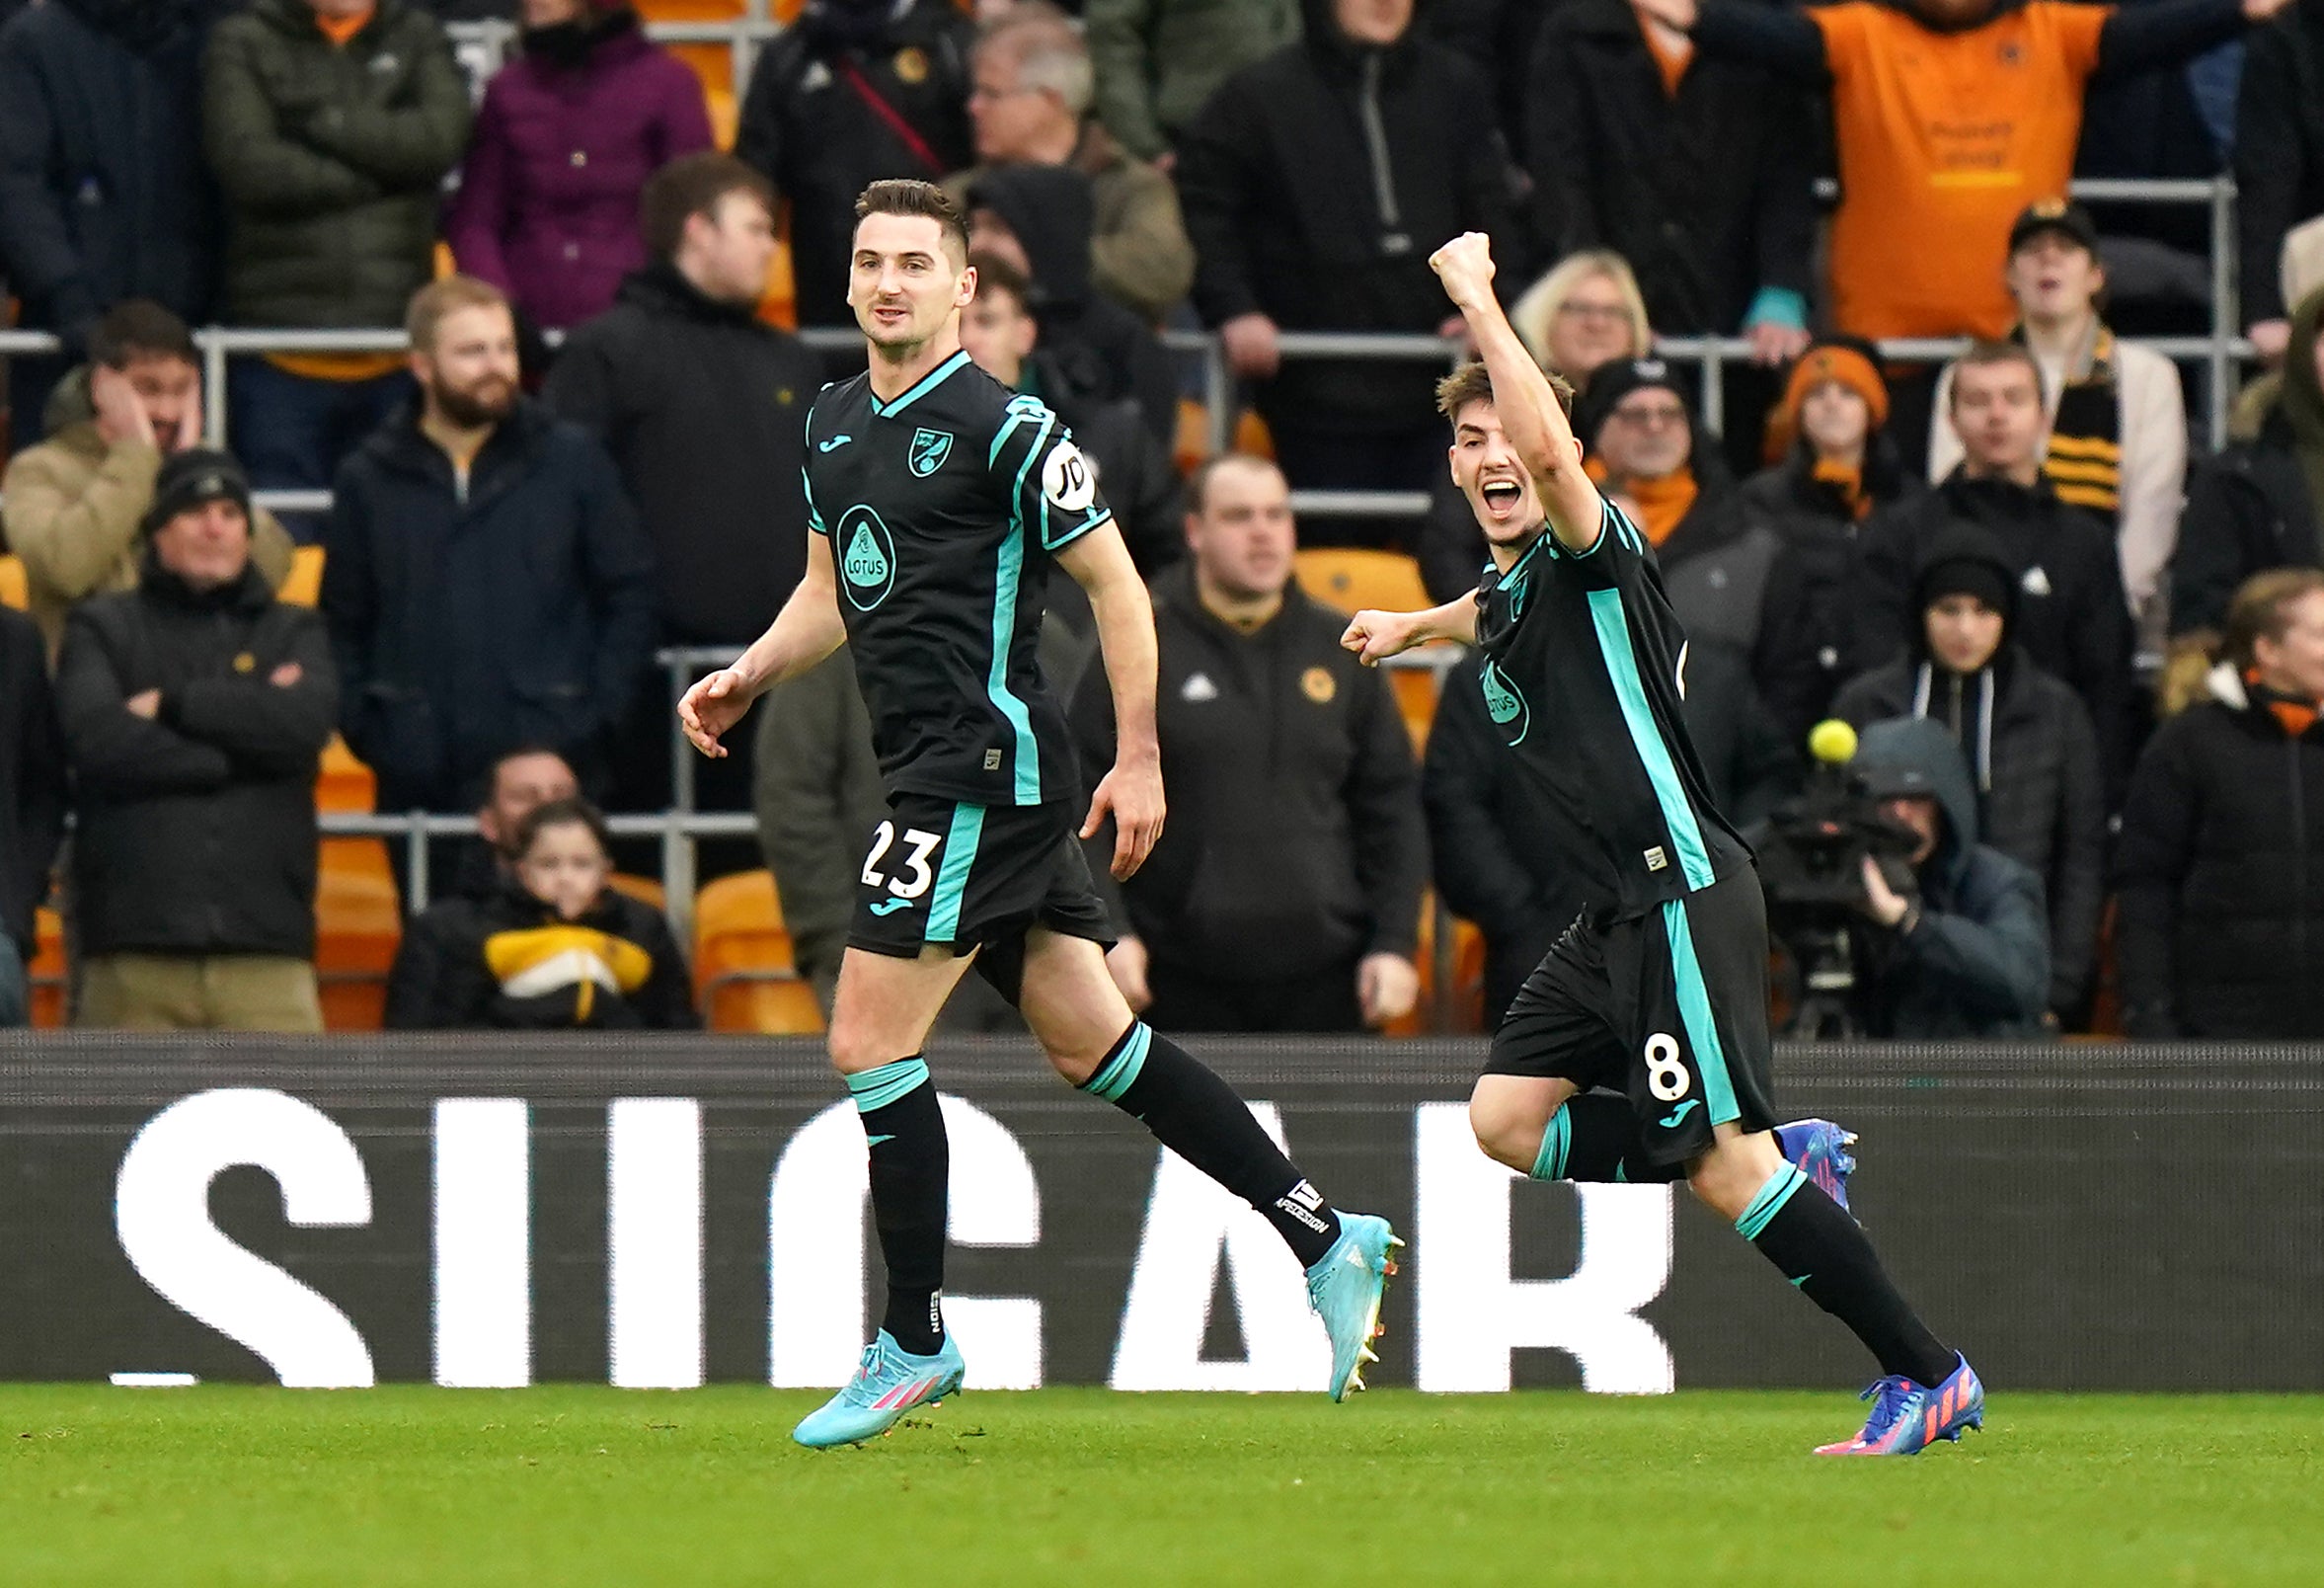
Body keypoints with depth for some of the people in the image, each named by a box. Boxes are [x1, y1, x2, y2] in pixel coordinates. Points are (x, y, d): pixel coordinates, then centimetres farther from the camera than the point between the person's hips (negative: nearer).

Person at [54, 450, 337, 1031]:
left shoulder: (294, 634, 17)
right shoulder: (102, 630, 12)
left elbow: (303, 724, -4)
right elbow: (98, 741, -8)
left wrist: (171, 704, -2)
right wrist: (247, 738, -4)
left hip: (266, 945, 1)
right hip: (135, 947, -1)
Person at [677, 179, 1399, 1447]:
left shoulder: (1004, 429, -11)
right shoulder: (834, 424, 14)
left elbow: (1115, 583, -8)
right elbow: (832, 592, 26)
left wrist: (1138, 761, -9)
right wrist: (744, 679, 10)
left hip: (987, 762, -9)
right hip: (930, 766, 9)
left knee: (869, 1043, -9)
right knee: (1090, 1043, 10)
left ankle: (912, 1342, 1)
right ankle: (1325, 1239, 16)